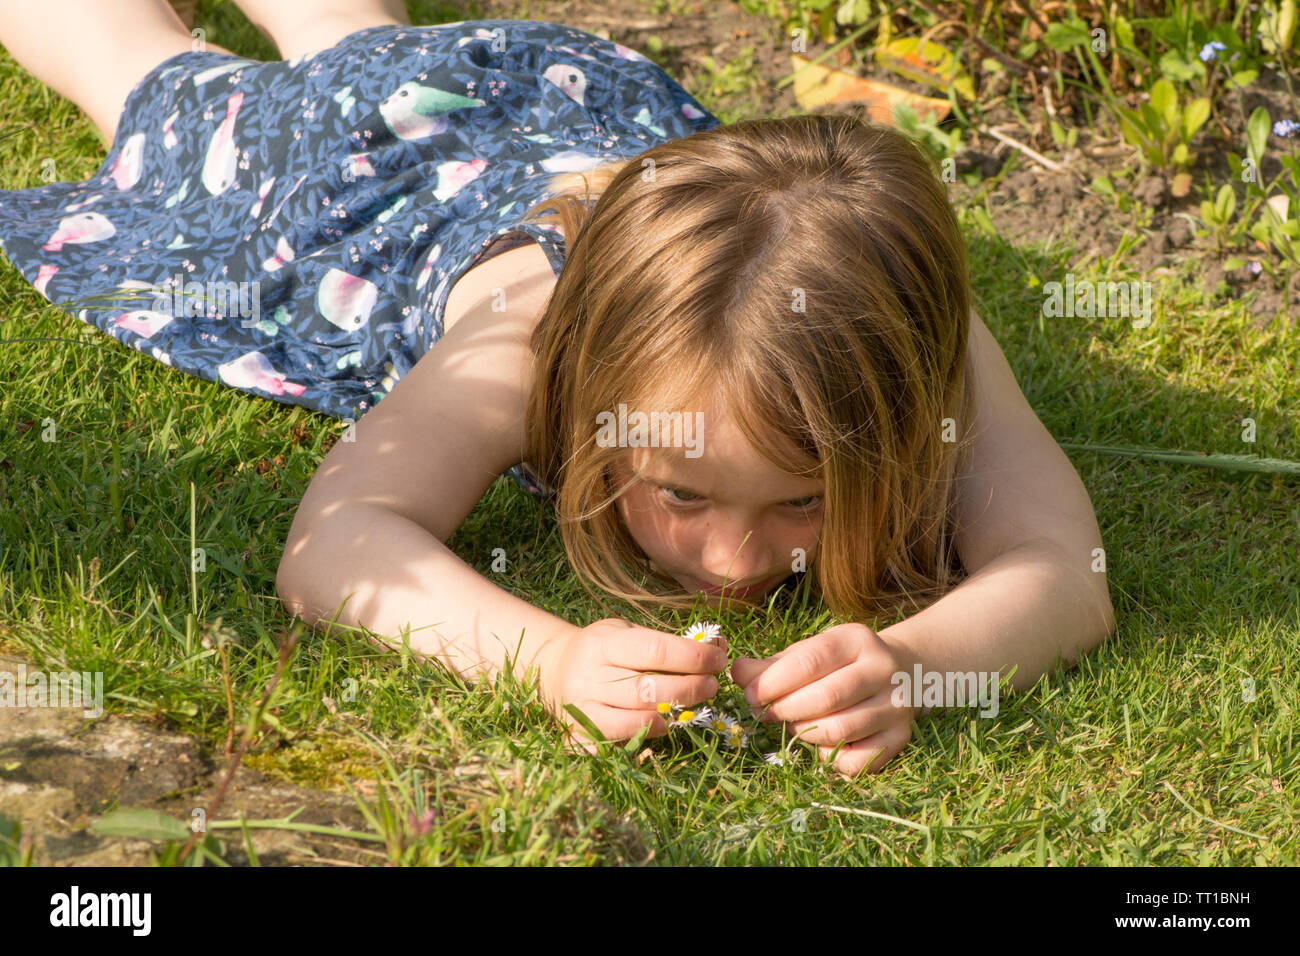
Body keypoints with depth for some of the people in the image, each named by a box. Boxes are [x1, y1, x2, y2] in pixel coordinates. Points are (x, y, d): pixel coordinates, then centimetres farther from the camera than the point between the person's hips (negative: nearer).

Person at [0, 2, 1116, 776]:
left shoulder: (907, 342, -47)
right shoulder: (526, 326, -52)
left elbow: (1065, 574, -55)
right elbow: (330, 547, -61)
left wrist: (909, 660, -78)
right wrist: (552, 658, -79)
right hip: (381, 163, -3)